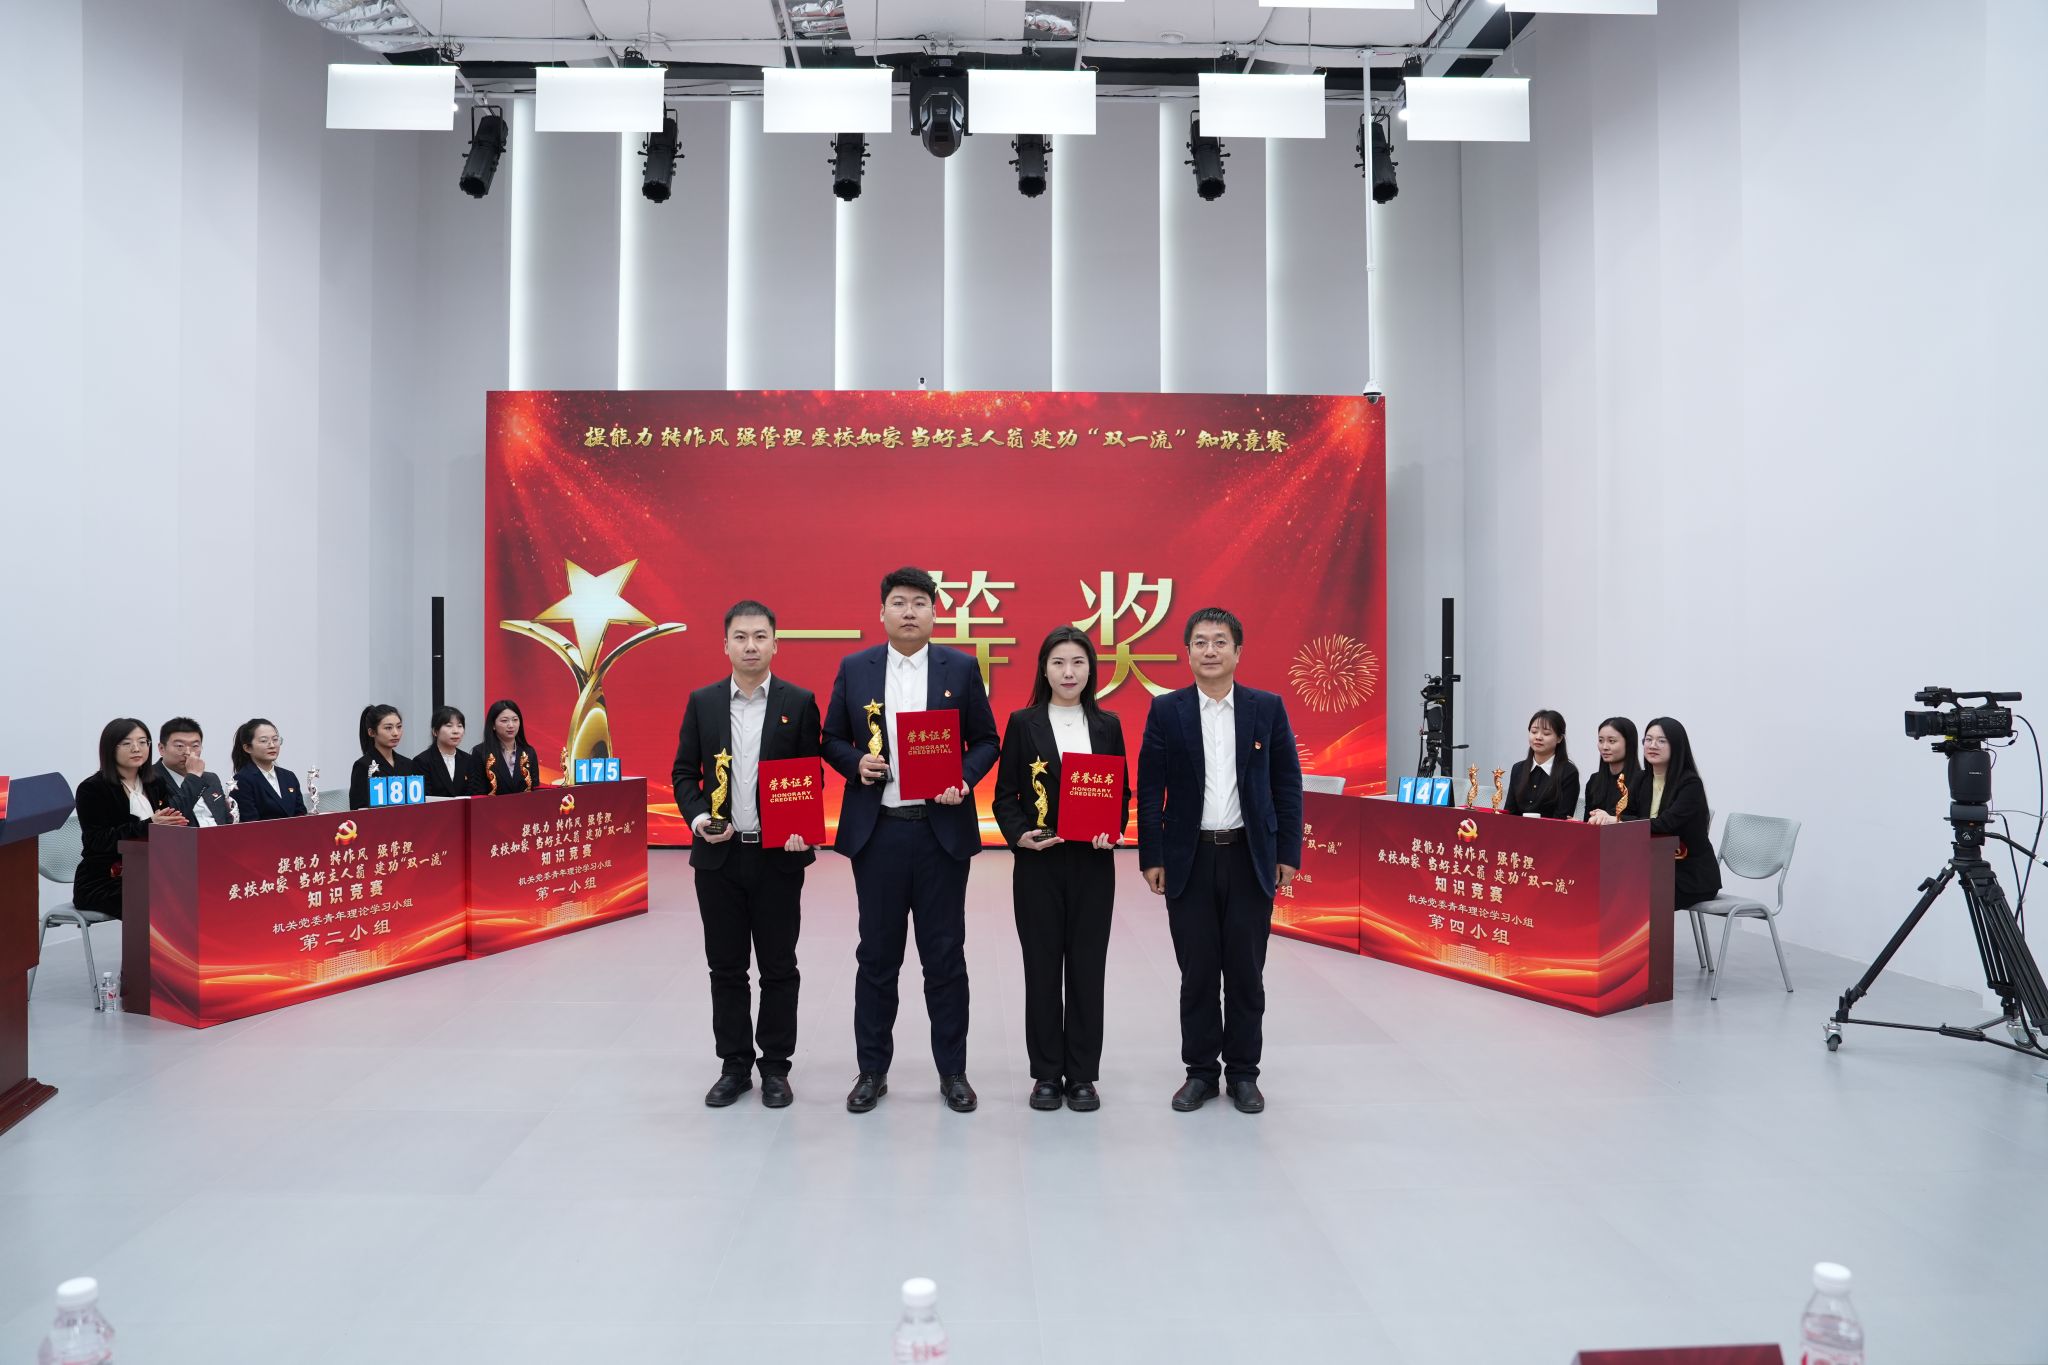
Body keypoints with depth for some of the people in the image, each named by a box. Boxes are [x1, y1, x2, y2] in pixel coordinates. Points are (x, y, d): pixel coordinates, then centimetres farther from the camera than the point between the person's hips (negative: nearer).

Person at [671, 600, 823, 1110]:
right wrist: (698, 818, -11)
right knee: (726, 967, 10)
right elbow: (684, 773, 7)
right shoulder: (702, 702, 5)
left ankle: (775, 1067, 19)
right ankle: (734, 1065, 23)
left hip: (778, 856, -2)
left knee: (778, 967, 6)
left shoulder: (799, 702, -1)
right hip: (719, 856, 2)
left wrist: (802, 827, -16)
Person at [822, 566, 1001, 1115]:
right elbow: (832, 740, 9)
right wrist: (855, 763, -11)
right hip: (877, 831, 1)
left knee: (945, 955, 6)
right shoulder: (853, 668, 4)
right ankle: (872, 1070, 23)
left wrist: (965, 779, -12)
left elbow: (985, 740, 5)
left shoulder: (961, 667, 2)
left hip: (942, 829, -1)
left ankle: (953, 1070, 20)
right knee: (877, 954, 9)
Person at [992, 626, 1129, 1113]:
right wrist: (1018, 834, -15)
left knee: (1087, 967, 6)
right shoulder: (1023, 723, 1)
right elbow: (1004, 794, 2)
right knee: (1042, 967, 5)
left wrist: (1113, 830, -9)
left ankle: (1082, 1075, 17)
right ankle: (1047, 1074, 17)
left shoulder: (1108, 725, 7)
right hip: (1038, 862, -1)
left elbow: (1122, 792, 9)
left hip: (1093, 862, 1)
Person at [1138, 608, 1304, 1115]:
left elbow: (1287, 784, 3)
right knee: (1197, 973, 7)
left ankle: (1243, 1072, 22)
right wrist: (1151, 857, -4)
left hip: (1250, 857, 0)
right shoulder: (1166, 710, 0)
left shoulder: (1268, 707, 2)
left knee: (1246, 973, 7)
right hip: (1190, 859, 0)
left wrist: (1288, 854, -1)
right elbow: (1149, 788, 0)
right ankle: (1200, 1071, 20)